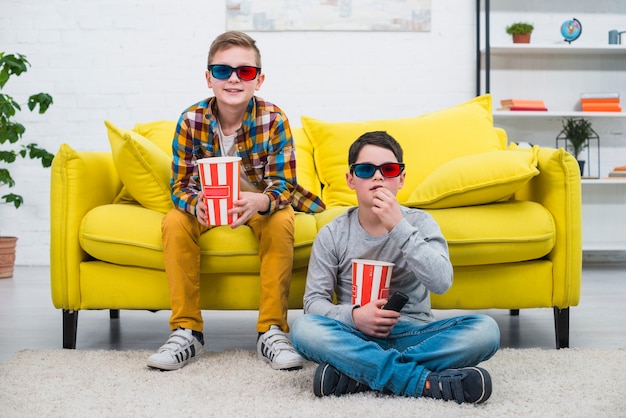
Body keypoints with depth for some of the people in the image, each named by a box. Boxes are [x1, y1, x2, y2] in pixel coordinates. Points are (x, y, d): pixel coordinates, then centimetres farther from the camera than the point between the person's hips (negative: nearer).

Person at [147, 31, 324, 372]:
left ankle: (272, 330, -25)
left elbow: (282, 185, -24)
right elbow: (180, 184, -17)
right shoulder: (192, 120, -18)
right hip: (207, 204, 1)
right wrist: (195, 202, -43)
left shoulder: (274, 120, -21)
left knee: (281, 221, -32)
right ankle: (186, 331, -21)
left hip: (261, 204, -1)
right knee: (174, 222, -28)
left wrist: (260, 202, -49)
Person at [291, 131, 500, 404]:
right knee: (303, 328, -31)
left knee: (485, 330, -26)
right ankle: (425, 382, -32)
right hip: (357, 336, 0)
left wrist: (399, 227, -23)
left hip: (413, 333, 1)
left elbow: (441, 283, -17)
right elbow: (314, 300, -1)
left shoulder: (419, 223, 0)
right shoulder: (332, 234, 1)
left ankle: (358, 372, -27)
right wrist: (353, 316, -22)